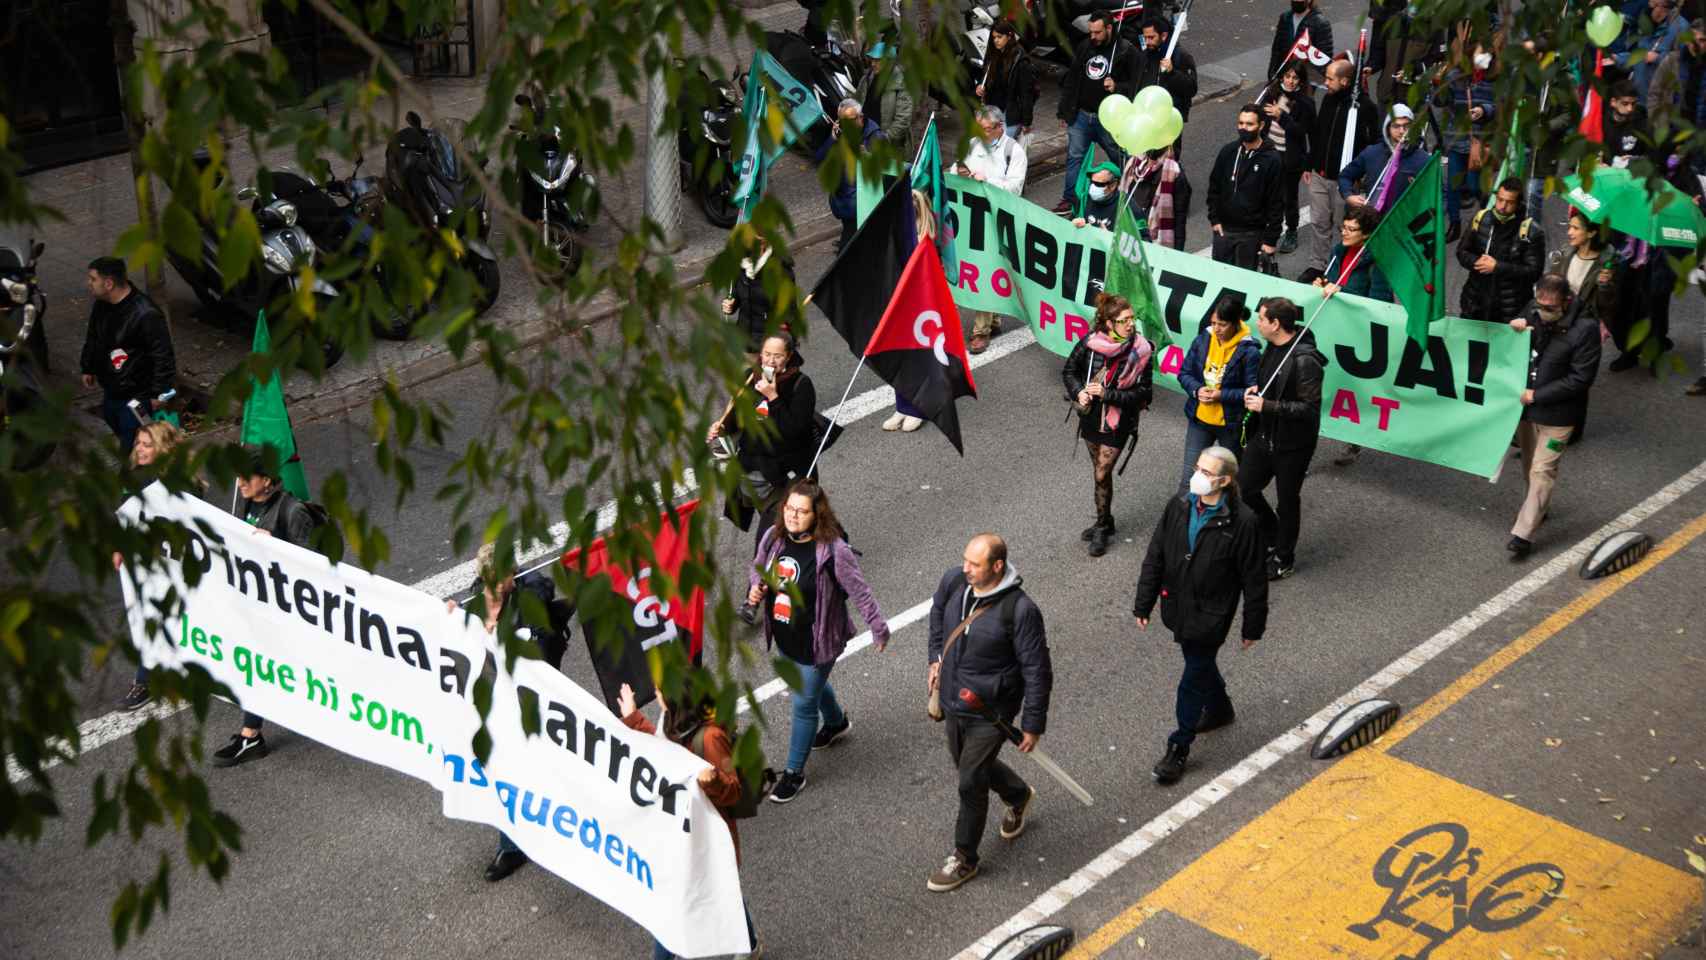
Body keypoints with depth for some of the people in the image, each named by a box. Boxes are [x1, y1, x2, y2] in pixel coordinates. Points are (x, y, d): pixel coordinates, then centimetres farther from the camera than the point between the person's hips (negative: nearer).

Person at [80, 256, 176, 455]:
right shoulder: (101, 305, -1)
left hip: (136, 394, -9)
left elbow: (162, 355, -24)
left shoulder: (146, 314, -28)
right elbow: (93, 338, 17)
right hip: (111, 389, 9)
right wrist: (88, 368, 24)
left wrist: (158, 393, -22)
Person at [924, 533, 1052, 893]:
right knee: (968, 764, 25)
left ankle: (964, 859, 23)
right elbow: (938, 612, 16)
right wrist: (936, 658, 12)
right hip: (953, 700, 7)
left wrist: (1033, 724, -12)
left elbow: (1037, 671, -18)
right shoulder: (954, 580, -11)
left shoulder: (1020, 610, -27)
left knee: (971, 784, 2)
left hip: (990, 712, -7)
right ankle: (1019, 795, 55)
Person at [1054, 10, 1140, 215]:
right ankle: (1069, 199, 13)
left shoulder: (1127, 52, -8)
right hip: (1080, 115, 4)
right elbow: (1071, 80, 13)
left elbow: (1135, 85, -8)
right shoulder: (1084, 48, 7)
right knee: (1074, 157, 6)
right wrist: (1064, 110, 12)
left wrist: (1117, 87, -28)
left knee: (1121, 158, 9)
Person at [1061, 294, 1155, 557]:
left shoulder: (1141, 352, -18)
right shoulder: (1090, 343, -13)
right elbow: (1069, 371, 2)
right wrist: (1079, 392, -16)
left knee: (1101, 475, -2)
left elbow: (1144, 394, -15)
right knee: (1099, 471, 18)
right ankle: (1104, 522, 36)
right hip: (1091, 417, 3)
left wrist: (1107, 394, -22)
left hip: (1118, 423, -3)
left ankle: (1103, 528, 17)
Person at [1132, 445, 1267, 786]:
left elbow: (1254, 579, -12)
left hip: (1211, 615, -6)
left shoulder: (1241, 523, -20)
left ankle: (1179, 748, 13)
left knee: (1193, 679, 0)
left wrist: (1253, 627, -6)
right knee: (1201, 664, 26)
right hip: (1178, 609, 6)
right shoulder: (1178, 508, -7)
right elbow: (1154, 558, 2)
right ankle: (1219, 708, 53)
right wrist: (1143, 605, 4)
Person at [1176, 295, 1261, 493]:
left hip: (1231, 424, -3)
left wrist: (1222, 395, -26)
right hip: (1199, 419, 4)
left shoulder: (1249, 351, -19)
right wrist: (1196, 390, -16)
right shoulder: (1202, 340, -5)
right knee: (1189, 476, 6)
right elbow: (1184, 372, 4)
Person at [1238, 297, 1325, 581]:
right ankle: (1271, 539, 36)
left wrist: (1266, 406, -27)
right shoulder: (1274, 347, 2)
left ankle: (1284, 559, 28)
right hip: (1264, 435, 8)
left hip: (1291, 443, -8)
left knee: (1288, 501, 9)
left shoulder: (1304, 360, -26)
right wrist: (1255, 390, -2)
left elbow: (1310, 408, -26)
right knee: (1243, 488, 14)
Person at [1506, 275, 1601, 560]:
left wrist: (1537, 395, -19)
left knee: (1542, 471, -5)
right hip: (1525, 405, 6)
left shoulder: (1585, 329, -19)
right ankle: (1534, 509, 43)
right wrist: (1515, 330, -12)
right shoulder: (1532, 312, -4)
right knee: (1529, 465, 21)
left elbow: (1580, 379, -19)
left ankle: (1523, 533, -3)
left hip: (1556, 413, -6)